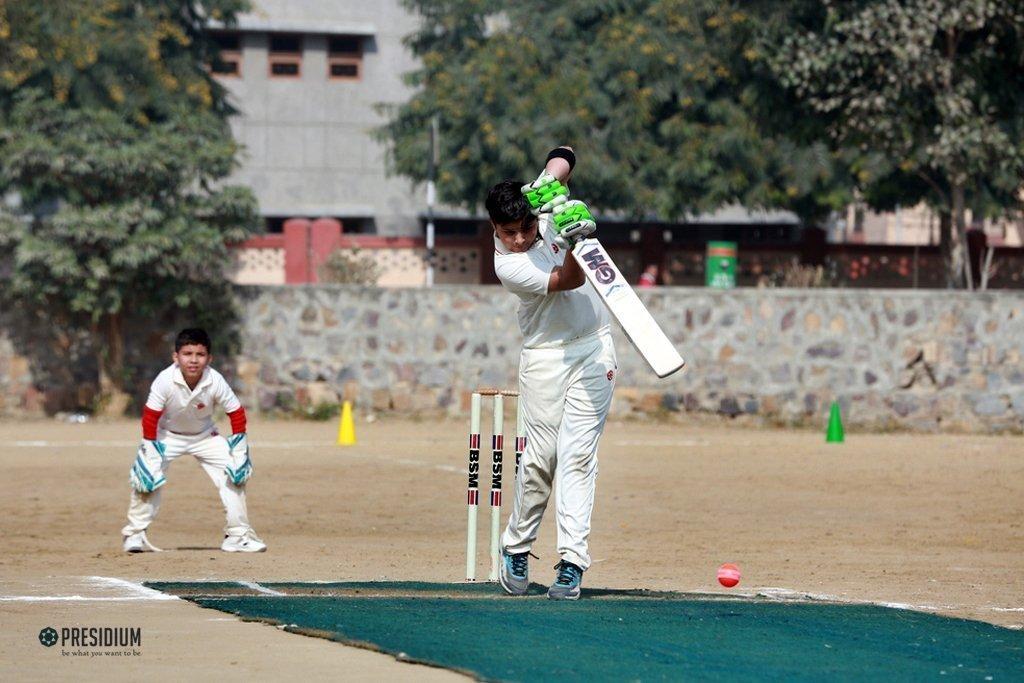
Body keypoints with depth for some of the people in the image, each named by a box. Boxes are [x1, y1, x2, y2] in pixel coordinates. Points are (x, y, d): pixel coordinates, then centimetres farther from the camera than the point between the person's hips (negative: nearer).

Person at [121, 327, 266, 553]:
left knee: (234, 477, -10)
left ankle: (238, 535, 2)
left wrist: (239, 450, -15)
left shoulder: (215, 381, -26)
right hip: (167, 435, -2)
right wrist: (150, 450, -25)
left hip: (205, 435, 2)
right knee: (147, 478, -19)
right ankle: (135, 534, -3)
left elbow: (236, 413, -14)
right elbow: (150, 416, -23)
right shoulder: (165, 380, -30)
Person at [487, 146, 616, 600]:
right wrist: (574, 242, -42)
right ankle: (516, 549, 15)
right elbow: (569, 280, -24)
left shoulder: (540, 204, -4)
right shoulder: (507, 265, -18)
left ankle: (572, 562, -13)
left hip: (593, 347, 3)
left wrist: (552, 178, -20)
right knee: (541, 457, -7)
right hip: (545, 355, -3)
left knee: (577, 454, -7)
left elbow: (563, 157, 2)